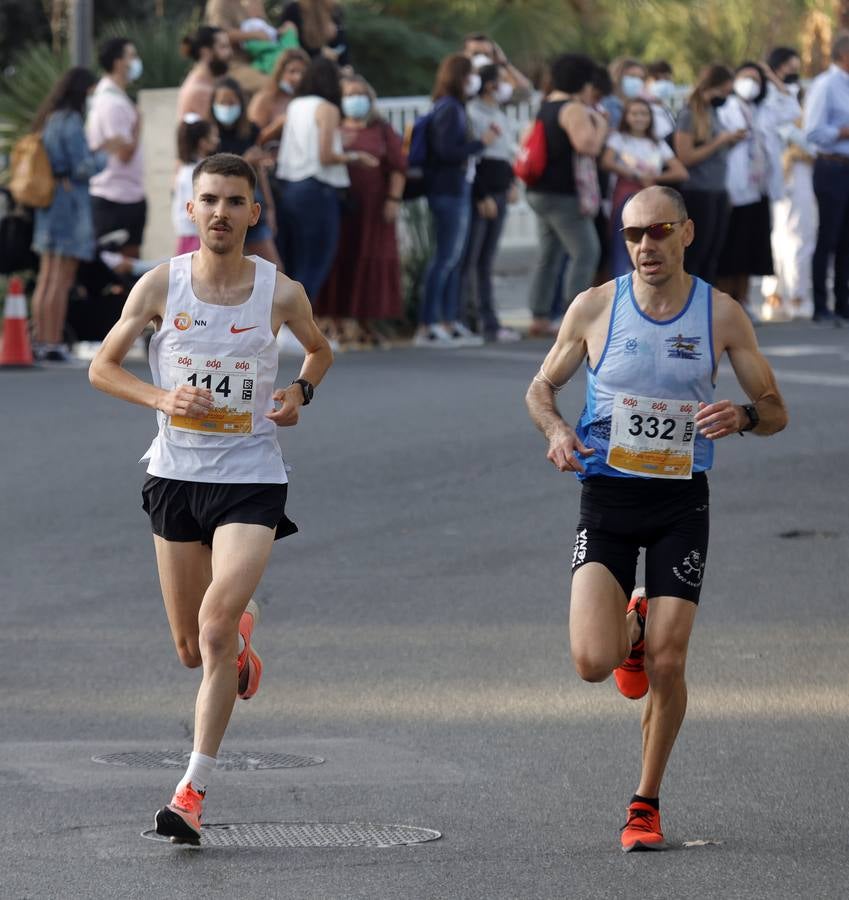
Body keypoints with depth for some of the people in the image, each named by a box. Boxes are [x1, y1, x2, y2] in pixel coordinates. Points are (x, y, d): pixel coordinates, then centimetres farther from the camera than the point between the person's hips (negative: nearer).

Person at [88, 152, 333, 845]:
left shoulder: (280, 293, -4)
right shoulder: (161, 285, -4)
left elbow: (320, 351, 17)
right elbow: (102, 367, 4)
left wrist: (301, 391, -3)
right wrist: (161, 398, -13)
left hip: (252, 480, -2)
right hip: (176, 476, 2)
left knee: (215, 625, -20)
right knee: (191, 649, 10)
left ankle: (193, 792, -15)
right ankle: (242, 632, 50)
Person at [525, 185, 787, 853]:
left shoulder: (721, 315, -1)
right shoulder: (595, 308, -2)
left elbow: (776, 411, 6)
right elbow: (541, 387, 11)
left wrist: (741, 416, -18)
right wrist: (556, 431, -11)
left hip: (681, 501, 0)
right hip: (607, 496, 0)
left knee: (666, 667, -5)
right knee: (594, 662, -15)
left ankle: (647, 803, 15)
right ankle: (632, 624, 23)